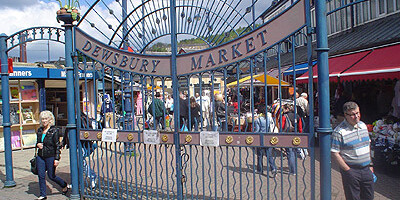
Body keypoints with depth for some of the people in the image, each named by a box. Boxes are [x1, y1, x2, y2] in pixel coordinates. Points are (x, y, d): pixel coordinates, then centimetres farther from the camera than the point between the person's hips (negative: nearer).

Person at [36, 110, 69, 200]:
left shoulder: (54, 130, -11)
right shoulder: (39, 130, 8)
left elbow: (58, 146, -11)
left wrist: (57, 158, -15)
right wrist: (37, 145, -3)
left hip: (50, 157, -6)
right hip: (40, 156, 6)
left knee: (51, 176, 4)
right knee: (41, 175, 6)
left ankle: (65, 185, 27)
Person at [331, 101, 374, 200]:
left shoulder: (363, 125, 7)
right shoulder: (339, 131, -17)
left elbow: (367, 145, 18)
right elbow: (334, 154, -16)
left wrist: (370, 164, 16)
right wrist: (348, 170, -15)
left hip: (366, 169, 6)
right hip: (351, 171, -6)